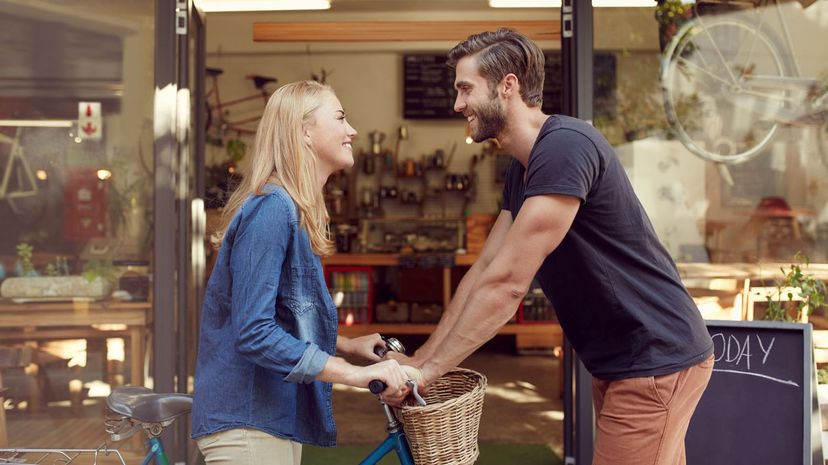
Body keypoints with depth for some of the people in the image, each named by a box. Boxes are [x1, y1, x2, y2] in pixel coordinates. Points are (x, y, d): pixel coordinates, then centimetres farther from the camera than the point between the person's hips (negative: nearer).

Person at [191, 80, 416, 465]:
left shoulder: (298, 212, 11)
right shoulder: (271, 208, -20)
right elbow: (254, 333, -26)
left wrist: (349, 345, 14)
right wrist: (354, 374, -26)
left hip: (277, 418, 10)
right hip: (247, 423, -10)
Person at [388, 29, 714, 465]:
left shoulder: (565, 146, -23)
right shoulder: (521, 169, 9)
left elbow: (507, 282, -25)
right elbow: (484, 270, 12)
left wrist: (428, 369, -17)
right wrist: (419, 358, 8)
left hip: (655, 363, -9)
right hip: (619, 362, 9)